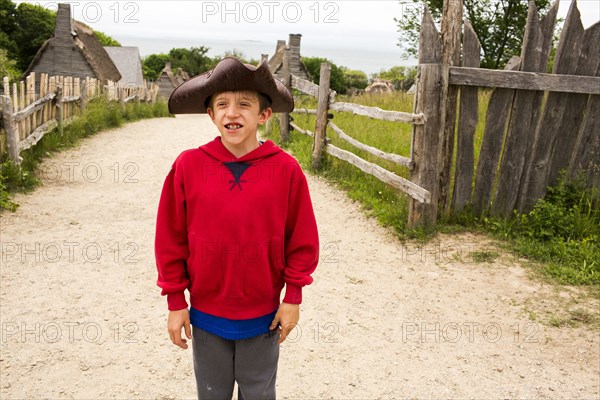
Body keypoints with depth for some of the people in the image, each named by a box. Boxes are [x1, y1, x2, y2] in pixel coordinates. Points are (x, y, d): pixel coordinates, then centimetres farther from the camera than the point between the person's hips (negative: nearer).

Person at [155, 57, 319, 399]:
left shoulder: (285, 169, -12)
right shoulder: (188, 166, -11)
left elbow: (302, 239, -4)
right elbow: (170, 239, -4)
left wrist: (293, 297, -1)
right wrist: (175, 300, -1)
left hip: (263, 316, 0)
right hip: (206, 314, 1)